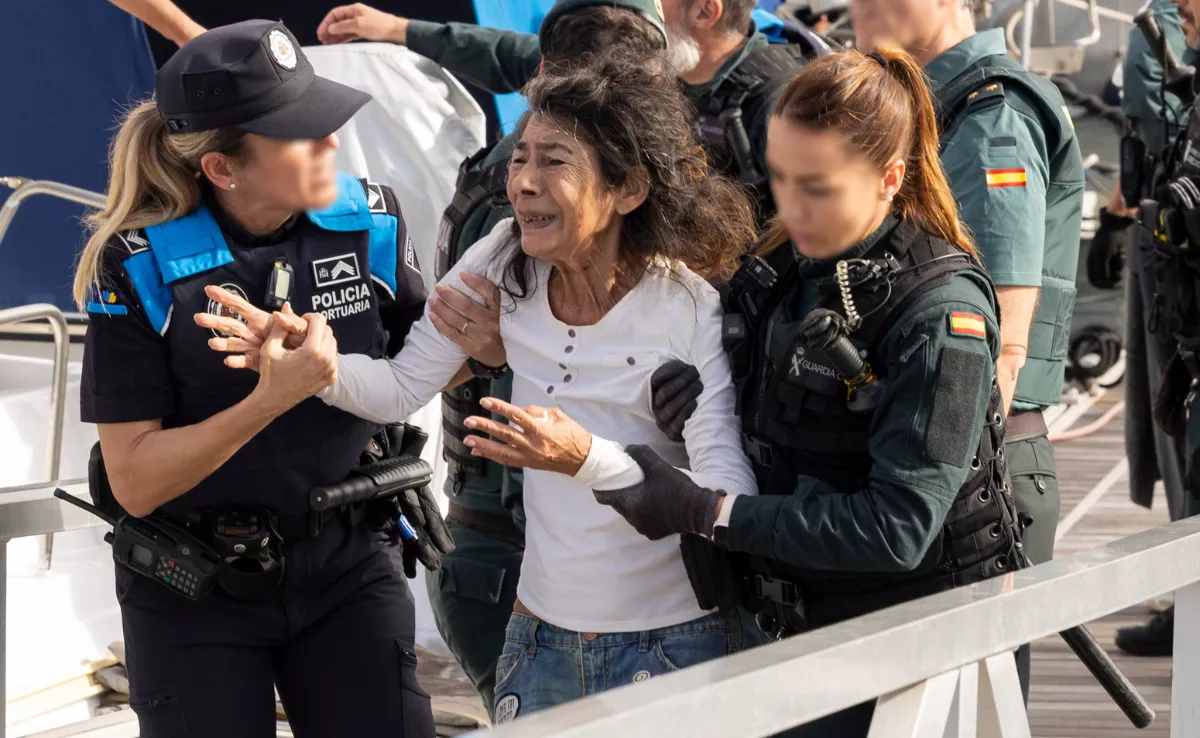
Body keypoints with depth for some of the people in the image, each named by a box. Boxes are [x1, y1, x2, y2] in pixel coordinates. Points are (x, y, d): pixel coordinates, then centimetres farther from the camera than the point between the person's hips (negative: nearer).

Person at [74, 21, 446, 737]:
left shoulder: (371, 222, -8)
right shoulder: (141, 267, -18)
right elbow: (135, 481, -19)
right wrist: (271, 400, -30)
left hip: (343, 564, 3)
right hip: (194, 591, -2)